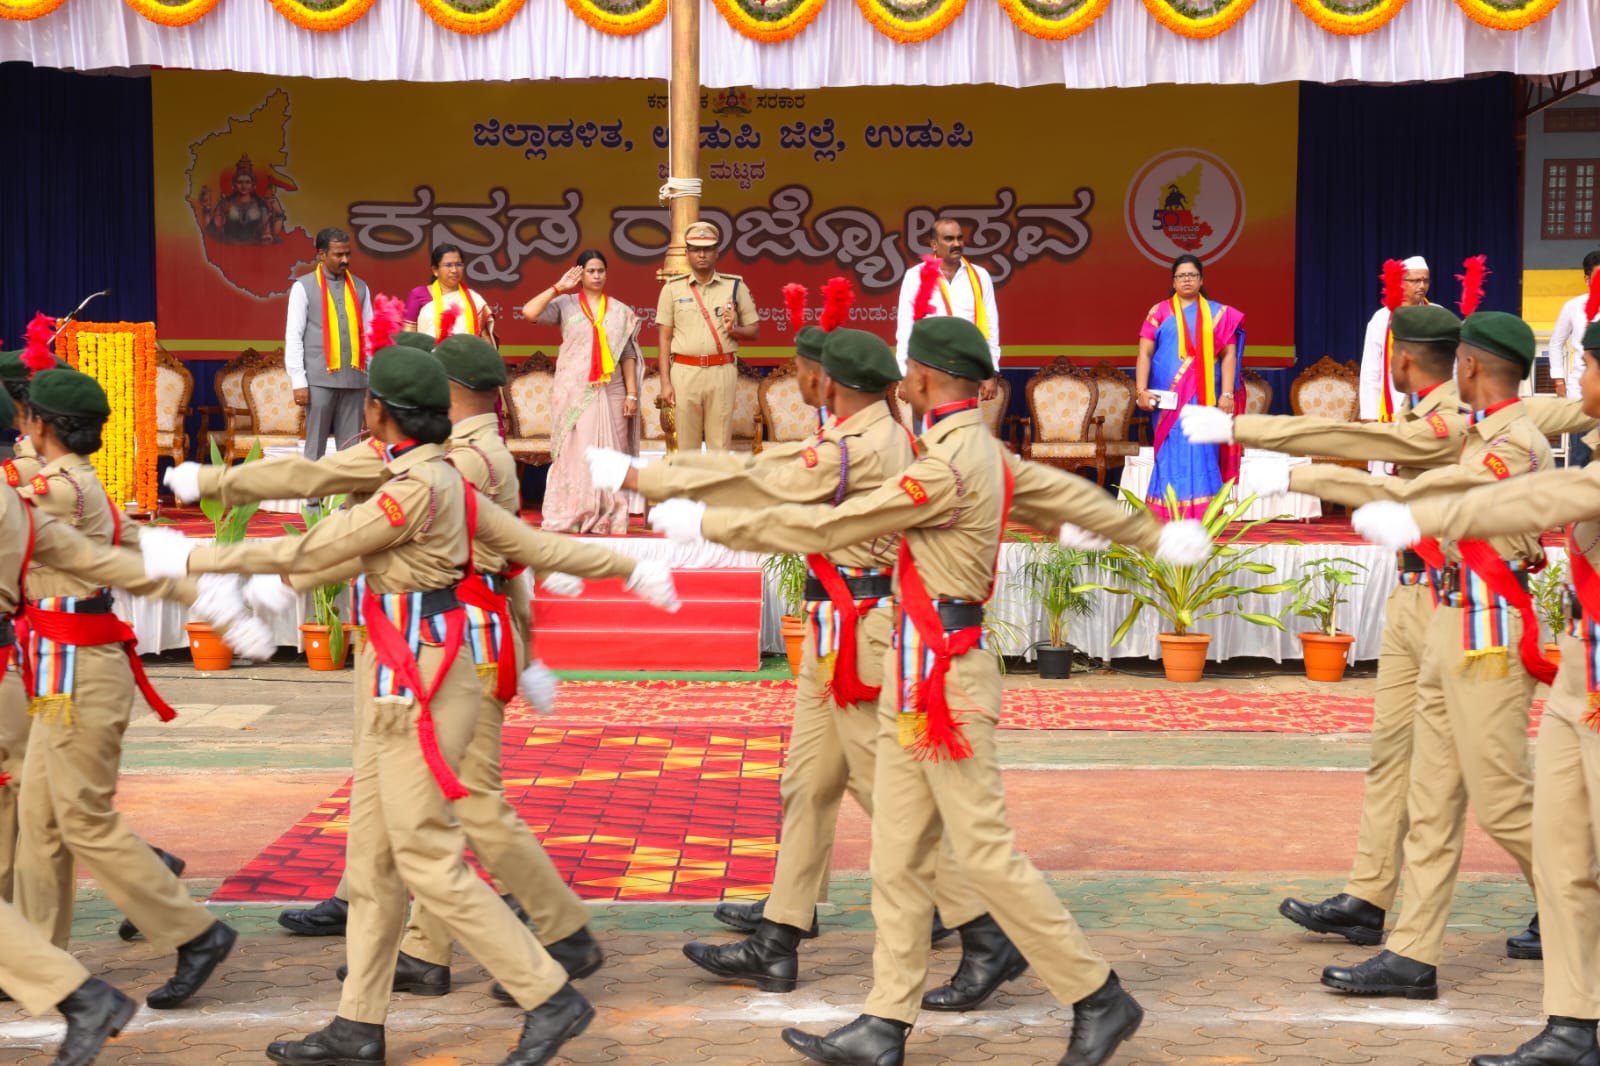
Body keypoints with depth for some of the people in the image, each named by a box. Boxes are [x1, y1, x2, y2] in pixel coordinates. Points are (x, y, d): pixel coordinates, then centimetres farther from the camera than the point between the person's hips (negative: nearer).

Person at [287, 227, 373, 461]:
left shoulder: (359, 287, 12)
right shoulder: (303, 287, 0)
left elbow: (369, 333, 12)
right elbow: (293, 337, -2)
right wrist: (298, 381, -8)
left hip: (353, 378, 4)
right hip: (320, 378, -3)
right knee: (316, 444, 2)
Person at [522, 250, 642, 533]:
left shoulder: (620, 311, 10)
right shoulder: (566, 305, 3)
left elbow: (628, 356, 8)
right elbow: (529, 312, -13)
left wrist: (631, 394, 1)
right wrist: (558, 287, -8)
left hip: (611, 393, 2)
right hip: (575, 392, -2)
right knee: (573, 454, -3)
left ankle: (608, 519, 5)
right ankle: (569, 518, 0)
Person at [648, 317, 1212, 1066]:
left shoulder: (947, 466, -18)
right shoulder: (983, 451, 11)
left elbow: (823, 527, -18)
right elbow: (1069, 495, 24)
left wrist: (705, 524, -11)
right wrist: (1152, 535, 40)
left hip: (941, 673, -10)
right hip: (918, 671, 10)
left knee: (985, 853, -3)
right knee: (898, 855, 9)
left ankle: (1098, 999, 9)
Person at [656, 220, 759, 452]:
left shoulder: (735, 286, 8)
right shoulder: (673, 288, 7)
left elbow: (755, 330, 11)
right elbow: (664, 337, 6)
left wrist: (733, 330, -11)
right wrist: (665, 382, -1)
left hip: (722, 372, 0)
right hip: (684, 371, 0)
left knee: (720, 444, 0)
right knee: (686, 444, 1)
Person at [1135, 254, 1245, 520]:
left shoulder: (1218, 314, 10)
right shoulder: (1159, 313, 8)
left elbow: (1228, 354, 4)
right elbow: (1145, 353, 2)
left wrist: (1227, 394, -7)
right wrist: (1141, 390, -10)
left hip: (1204, 398, 1)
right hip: (1170, 398, 0)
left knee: (1203, 454, -3)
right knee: (1172, 455, -3)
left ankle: (1203, 517, -1)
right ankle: (1167, 517, -2)